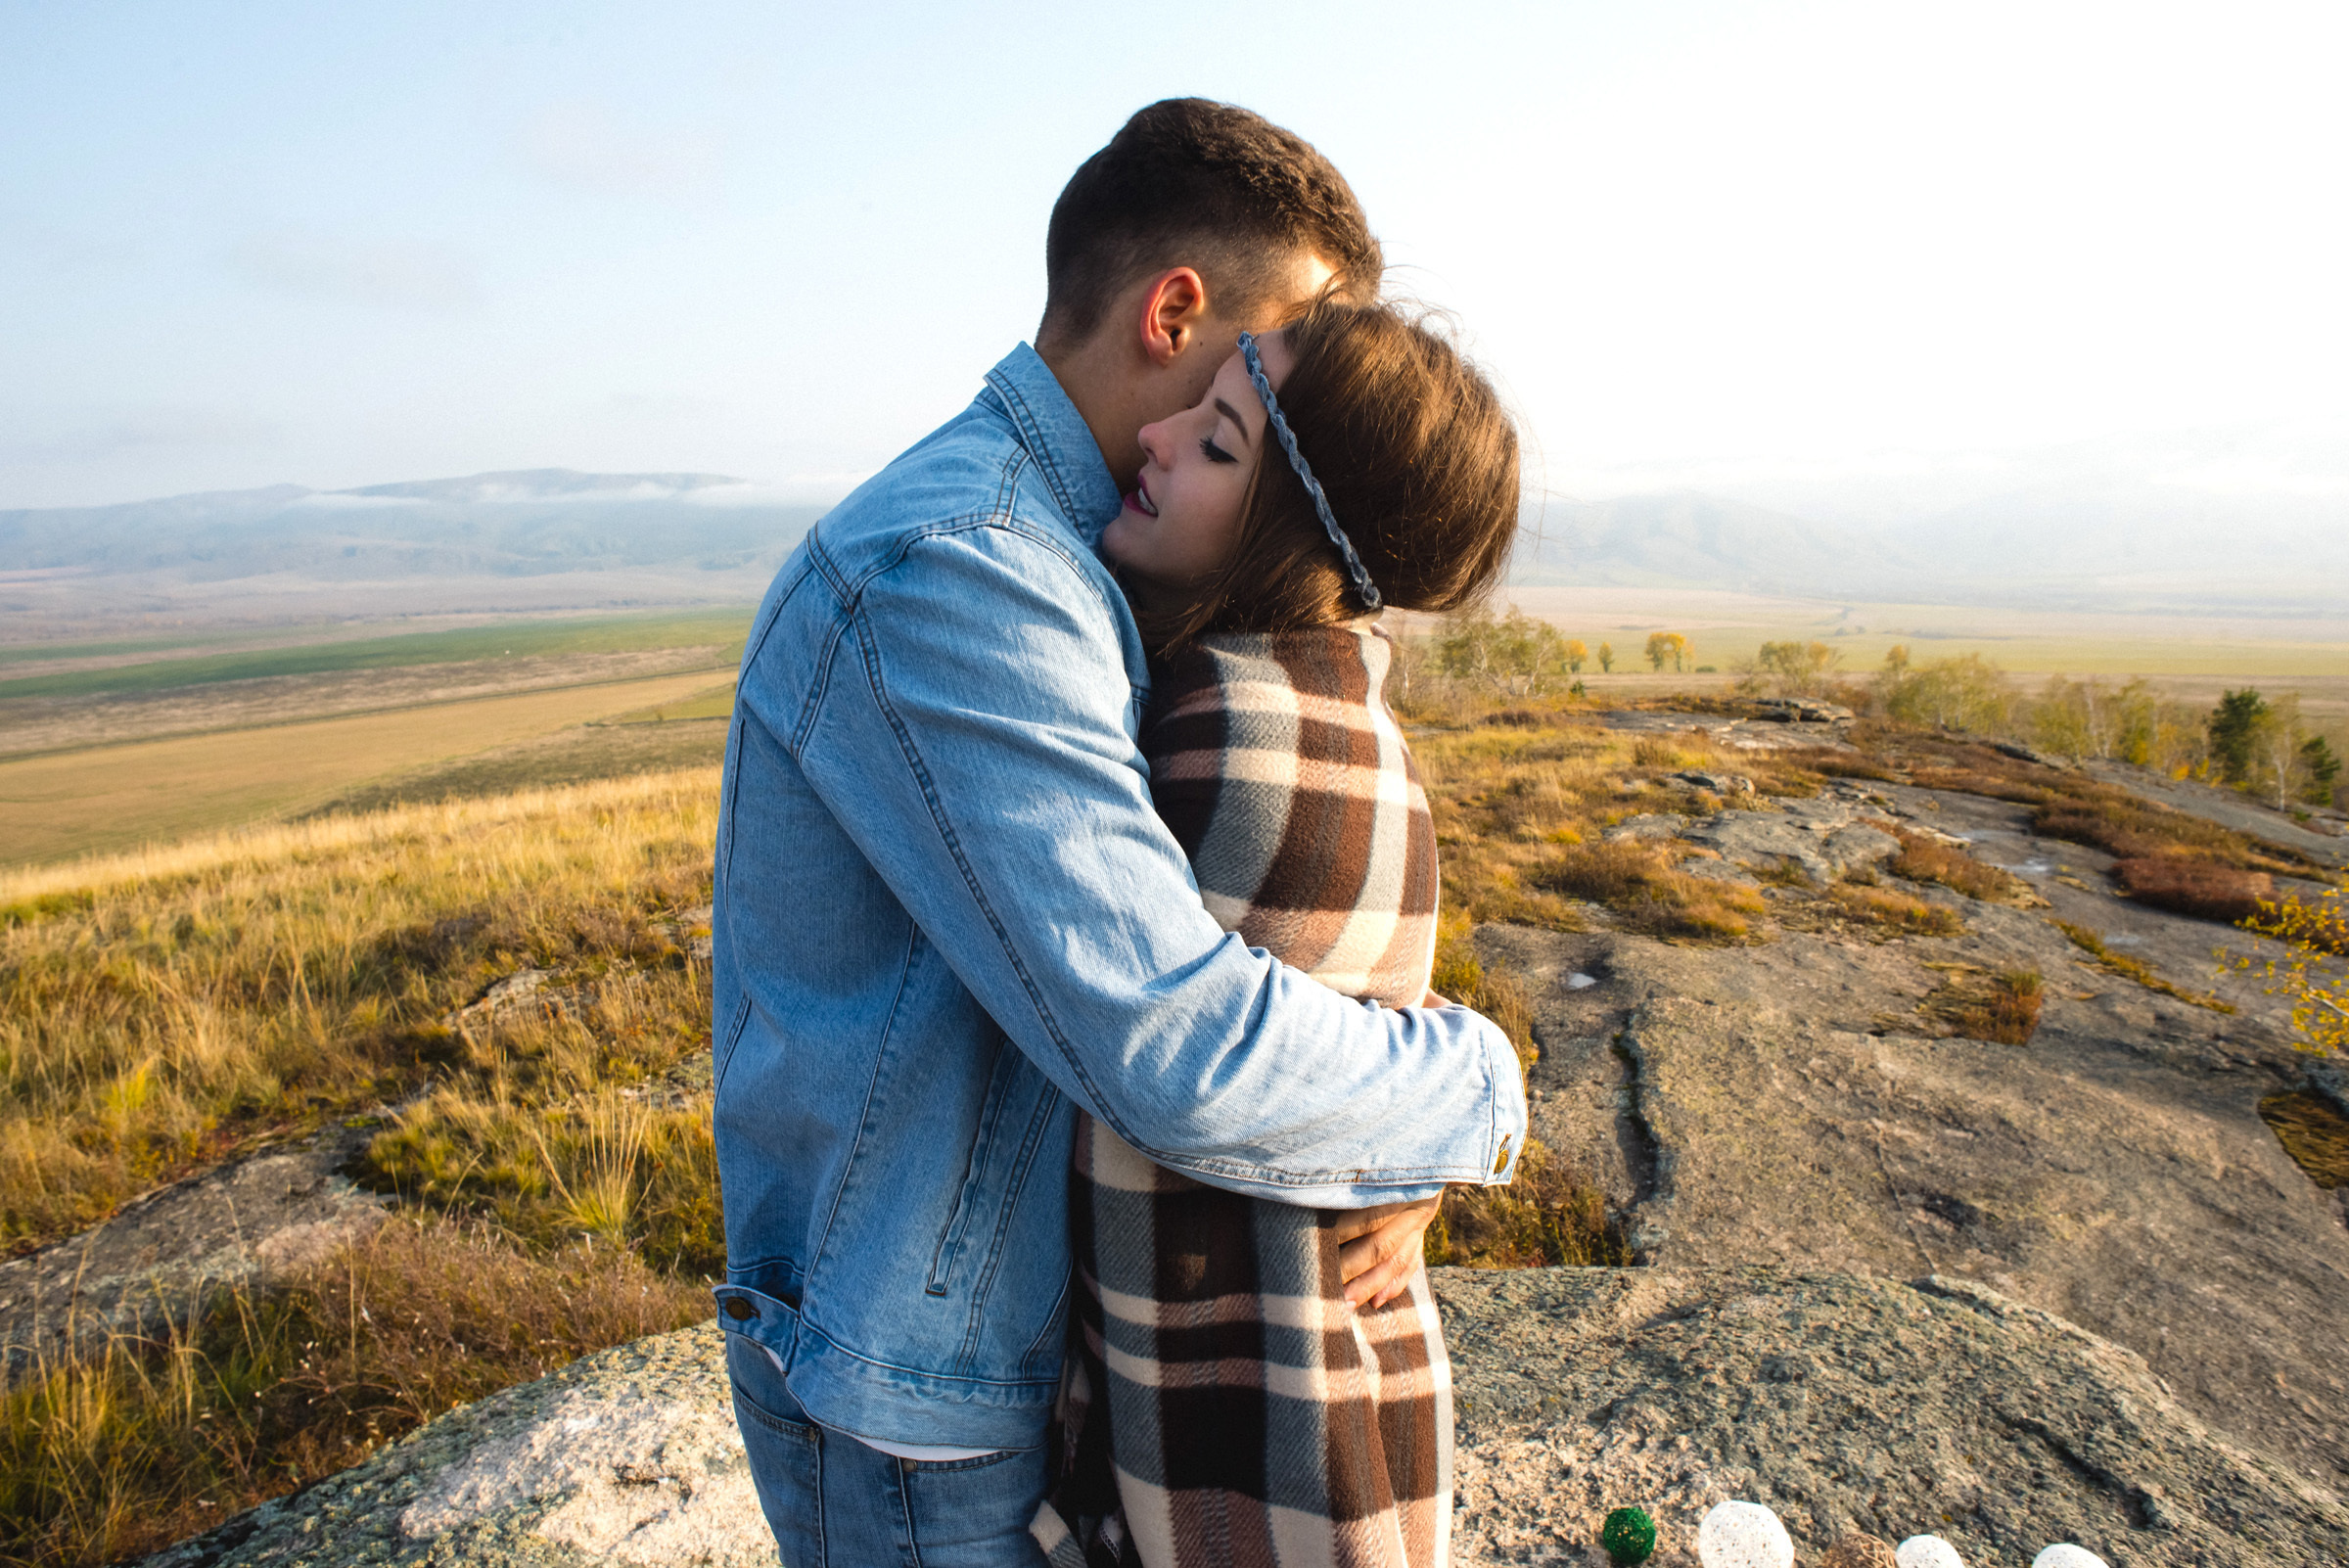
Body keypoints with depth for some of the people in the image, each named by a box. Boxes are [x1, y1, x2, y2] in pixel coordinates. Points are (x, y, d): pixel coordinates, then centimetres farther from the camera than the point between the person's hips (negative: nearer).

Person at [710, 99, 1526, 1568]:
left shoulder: (1067, 567, 5)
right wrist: (1479, 1084, -17)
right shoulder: (948, 574, -29)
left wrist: (1395, 1140, -8)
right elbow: (1184, 1049, -36)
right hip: (913, 1398, -8)